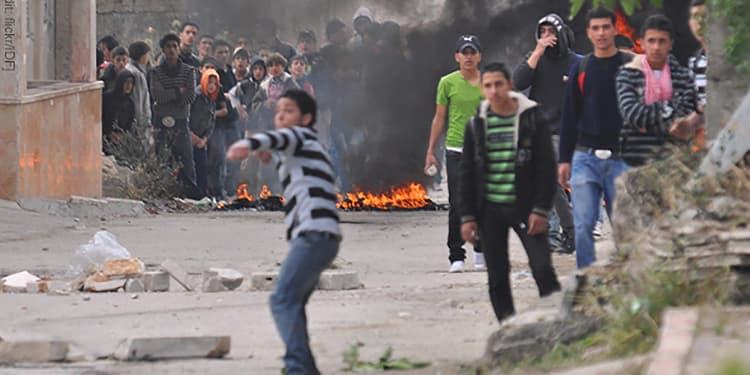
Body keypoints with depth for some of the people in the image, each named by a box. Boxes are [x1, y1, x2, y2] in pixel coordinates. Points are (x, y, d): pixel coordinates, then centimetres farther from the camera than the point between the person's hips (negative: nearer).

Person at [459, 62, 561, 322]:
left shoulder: (532, 118, -1)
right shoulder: (476, 125, 7)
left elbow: (547, 167, -3)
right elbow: (467, 174, 11)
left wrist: (541, 210, -11)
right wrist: (467, 216, 3)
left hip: (525, 207, -3)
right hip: (490, 210, 3)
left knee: (543, 269, -11)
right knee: (497, 276, 4)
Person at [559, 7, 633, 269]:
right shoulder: (580, 69, 10)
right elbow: (569, 117, 12)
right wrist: (564, 159, 7)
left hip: (621, 159, -2)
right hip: (585, 158, 2)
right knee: (583, 225, -5)